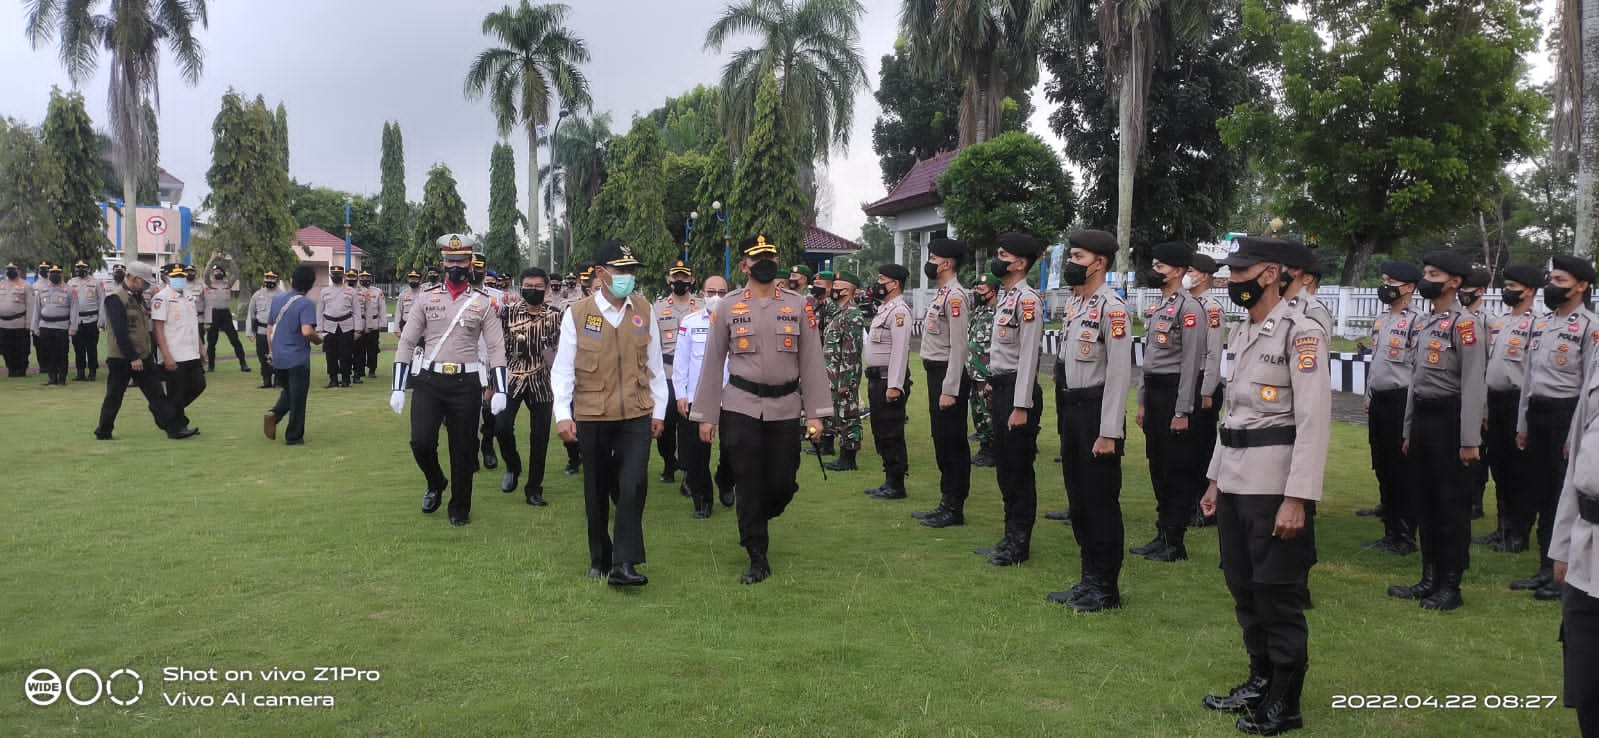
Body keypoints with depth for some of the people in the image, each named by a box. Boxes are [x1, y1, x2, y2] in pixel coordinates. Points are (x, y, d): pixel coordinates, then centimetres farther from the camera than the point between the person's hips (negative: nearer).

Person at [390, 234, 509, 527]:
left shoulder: (483, 303, 2)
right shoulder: (426, 299, 4)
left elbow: (496, 348, 0)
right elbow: (406, 343, 4)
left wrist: (499, 391, -9)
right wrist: (397, 388, -2)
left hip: (466, 384, 0)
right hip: (429, 381, 1)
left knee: (463, 450, 5)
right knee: (421, 441, -11)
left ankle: (460, 508, 23)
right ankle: (435, 484, 20)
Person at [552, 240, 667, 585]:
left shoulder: (643, 310, 2)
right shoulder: (577, 314, -5)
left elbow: (654, 363, 7)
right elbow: (563, 368, -4)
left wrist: (659, 410, 7)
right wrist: (562, 414, -11)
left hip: (636, 416, 1)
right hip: (592, 417, -1)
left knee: (632, 487, -12)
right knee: (596, 491, 11)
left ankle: (624, 564, -6)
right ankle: (599, 559, 28)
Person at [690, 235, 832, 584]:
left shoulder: (797, 305, 3)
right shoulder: (728, 308, 1)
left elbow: (811, 360, 3)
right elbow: (713, 363, 4)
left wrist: (816, 413, -2)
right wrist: (706, 415, 2)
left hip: (786, 409, 1)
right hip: (741, 409, -1)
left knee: (784, 484, 5)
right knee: (748, 486, -1)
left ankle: (755, 523, 37)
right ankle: (758, 558, 12)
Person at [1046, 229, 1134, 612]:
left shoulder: (1112, 308, -15)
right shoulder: (1073, 304, 12)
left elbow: (1119, 373, -19)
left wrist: (1109, 433, -20)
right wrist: (1066, 417, 18)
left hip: (1096, 412, -9)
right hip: (1071, 408, 9)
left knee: (1102, 503, 0)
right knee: (1078, 501, 16)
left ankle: (1106, 589, 12)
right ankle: (1089, 579, 28)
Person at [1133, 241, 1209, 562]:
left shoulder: (1189, 308, -14)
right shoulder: (1155, 308, 14)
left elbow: (1192, 362, -17)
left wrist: (1182, 412, -19)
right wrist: (1142, 401, 17)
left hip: (1174, 392, -9)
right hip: (1154, 392, 9)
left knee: (1178, 470, 0)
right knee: (1157, 467, 13)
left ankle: (1175, 543, 8)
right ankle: (1162, 534, 23)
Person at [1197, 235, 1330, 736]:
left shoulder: (1302, 332, -12)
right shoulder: (1241, 334, 14)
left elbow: (1313, 421, -17)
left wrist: (1297, 499, -21)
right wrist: (1215, 478, 18)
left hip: (1275, 484, -8)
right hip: (1235, 482, 8)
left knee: (1280, 597, 2)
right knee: (1244, 590, 16)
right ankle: (1260, 681, 32)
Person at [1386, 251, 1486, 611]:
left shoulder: (1464, 324, -12)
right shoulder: (1424, 323, 14)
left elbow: (1474, 385, -17)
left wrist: (1470, 440, -19)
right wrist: (1408, 430, 18)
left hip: (1449, 419, -9)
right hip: (1421, 418, 9)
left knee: (1452, 505, 1)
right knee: (1424, 503, 14)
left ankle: (1451, 586, 10)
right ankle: (1429, 579, 24)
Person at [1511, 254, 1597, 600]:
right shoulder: (1541, 322, 13)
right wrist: (1522, 423, 14)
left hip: (1566, 415, -7)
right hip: (1537, 413, 7)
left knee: (1566, 499, 0)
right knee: (1539, 494, 12)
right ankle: (1546, 569, 23)